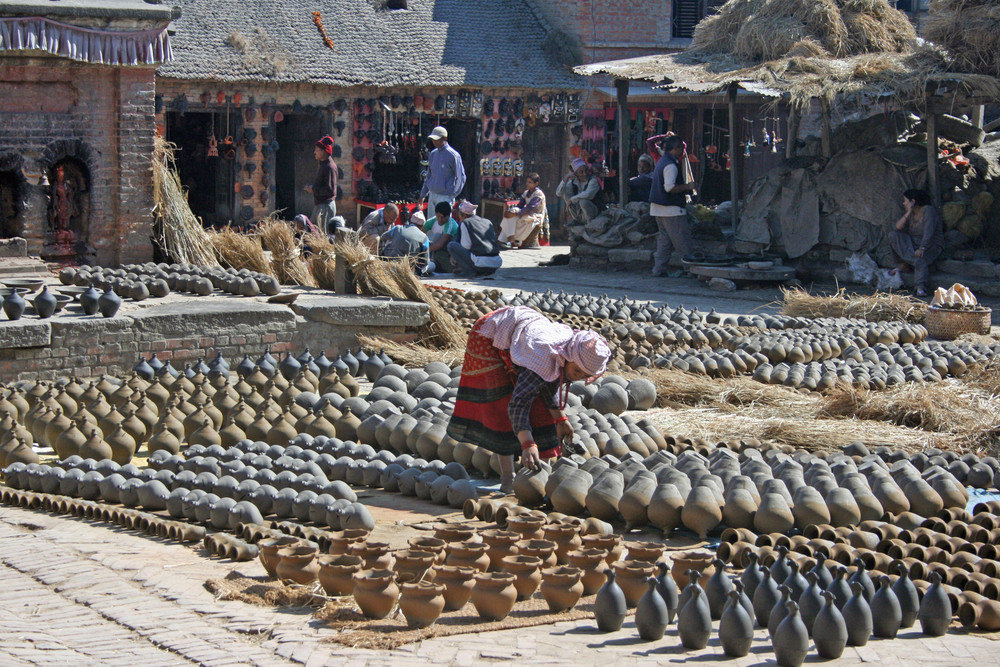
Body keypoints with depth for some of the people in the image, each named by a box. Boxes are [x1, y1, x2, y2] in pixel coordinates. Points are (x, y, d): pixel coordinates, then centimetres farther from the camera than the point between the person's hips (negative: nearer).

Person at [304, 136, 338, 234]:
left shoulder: (330, 167, -19)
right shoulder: (323, 164, 10)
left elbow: (330, 190, -24)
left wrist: (313, 189, -17)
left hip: (326, 206, -10)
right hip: (319, 205, 10)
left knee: (324, 234, -8)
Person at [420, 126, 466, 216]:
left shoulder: (453, 155, -11)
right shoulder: (433, 153, 11)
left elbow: (461, 177, -8)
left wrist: (452, 195, -9)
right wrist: (423, 194, 18)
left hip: (445, 197, -7)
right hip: (432, 195, 7)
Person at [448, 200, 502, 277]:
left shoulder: (465, 223, 2)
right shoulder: (488, 222, 20)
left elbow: (465, 246, -2)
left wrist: (454, 260, 16)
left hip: (481, 263, -7)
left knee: (451, 245, 6)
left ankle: (469, 271, -4)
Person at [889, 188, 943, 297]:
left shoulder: (928, 210, -13)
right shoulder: (911, 213, 10)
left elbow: (928, 232, -23)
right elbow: (898, 227, -3)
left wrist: (922, 248, -34)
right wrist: (908, 213, -14)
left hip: (931, 245, -7)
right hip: (913, 243, 7)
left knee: (920, 258, -40)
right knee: (893, 234, -16)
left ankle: (921, 288, -54)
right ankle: (904, 265, -20)